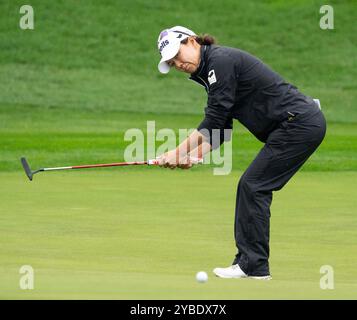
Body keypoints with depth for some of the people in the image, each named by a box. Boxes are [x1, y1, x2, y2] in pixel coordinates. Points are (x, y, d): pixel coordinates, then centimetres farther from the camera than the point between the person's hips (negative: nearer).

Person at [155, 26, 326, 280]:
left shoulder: (221, 60, -13)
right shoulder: (210, 71, 17)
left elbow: (213, 123, -16)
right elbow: (219, 132, 16)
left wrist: (178, 152, -9)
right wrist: (191, 157, 2)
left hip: (299, 123, -10)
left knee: (253, 187, -8)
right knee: (252, 187, 9)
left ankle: (254, 266, -4)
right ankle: (249, 262, 12)